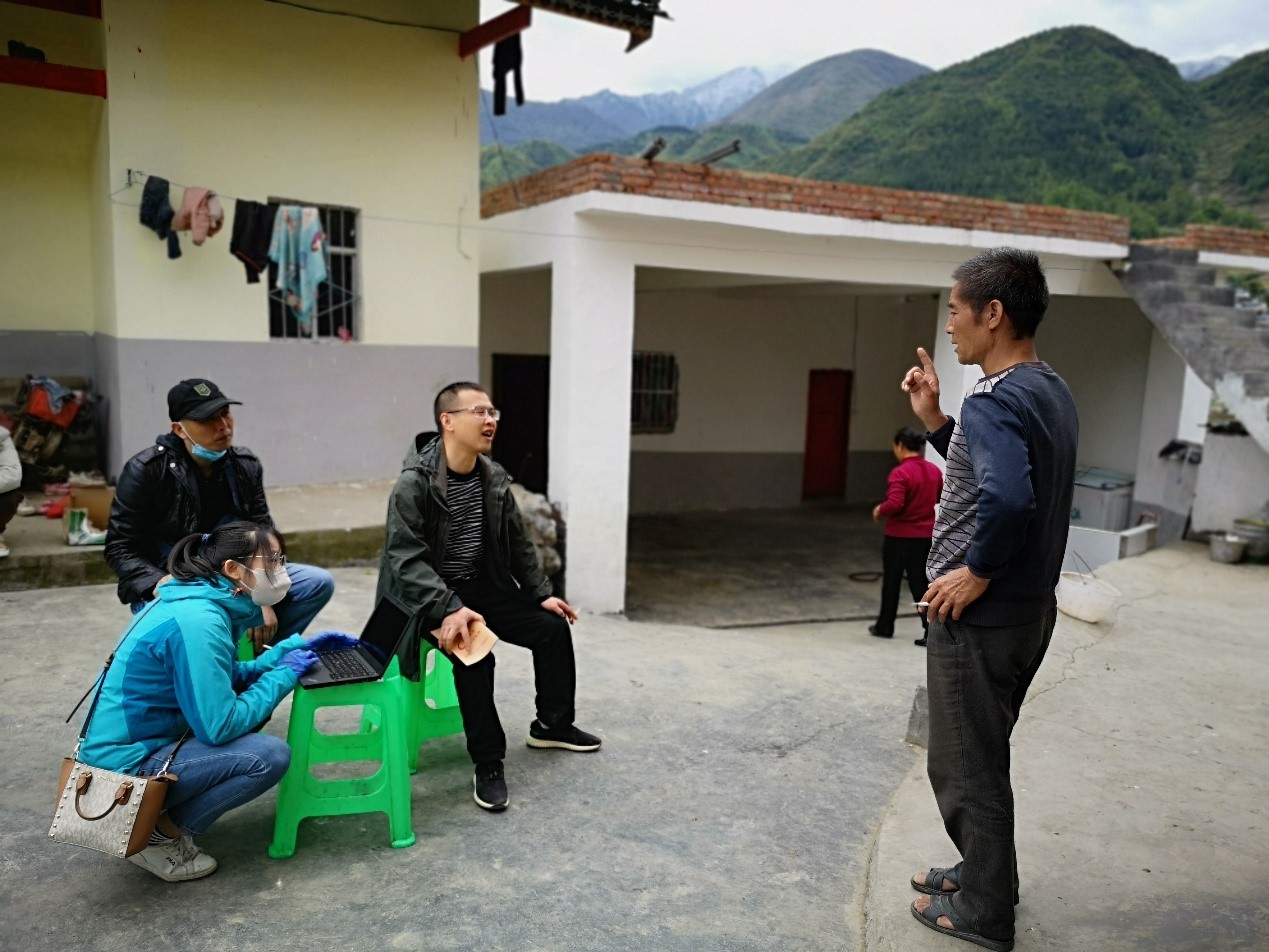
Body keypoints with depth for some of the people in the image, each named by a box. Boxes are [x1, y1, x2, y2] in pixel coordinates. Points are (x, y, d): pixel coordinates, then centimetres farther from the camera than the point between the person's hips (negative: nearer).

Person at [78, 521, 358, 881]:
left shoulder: (198, 601, 3)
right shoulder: (197, 622, -26)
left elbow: (231, 679, 12)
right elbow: (219, 727, -27)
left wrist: (294, 647, 5)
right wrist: (284, 674, -15)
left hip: (127, 743, 10)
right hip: (123, 767, -10)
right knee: (271, 755, -18)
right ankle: (158, 836, -1)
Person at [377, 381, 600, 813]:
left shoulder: (494, 478, 0)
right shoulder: (414, 483, -20)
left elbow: (518, 544, 10)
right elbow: (406, 557, -26)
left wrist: (541, 593, 5)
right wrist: (449, 609, -36)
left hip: (484, 587, 7)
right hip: (430, 598, -7)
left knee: (553, 626, -1)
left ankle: (552, 725, 22)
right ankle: (488, 764, -13)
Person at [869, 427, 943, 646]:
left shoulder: (900, 472, -19)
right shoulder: (934, 470, 5)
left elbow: (894, 504, -27)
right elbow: (940, 498, 19)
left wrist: (879, 510, -9)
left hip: (899, 536, -6)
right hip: (926, 536, 6)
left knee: (891, 582, 11)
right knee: (920, 583, 9)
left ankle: (885, 627, 24)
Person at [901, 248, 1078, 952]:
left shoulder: (992, 401, -22)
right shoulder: (1051, 392, 8)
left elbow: (1007, 497, -40)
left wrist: (977, 571, -25)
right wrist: (934, 420, 9)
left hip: (980, 614, -9)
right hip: (1030, 607, 9)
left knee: (965, 765, 8)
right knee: (984, 755, 24)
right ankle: (985, 875, 40)